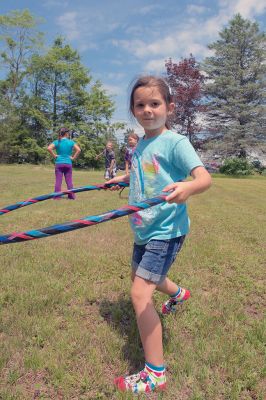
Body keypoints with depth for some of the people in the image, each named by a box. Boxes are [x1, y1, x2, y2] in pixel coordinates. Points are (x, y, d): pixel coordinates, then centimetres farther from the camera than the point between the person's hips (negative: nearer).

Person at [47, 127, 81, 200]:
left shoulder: (57, 142, 0)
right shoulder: (71, 142, 0)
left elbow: (49, 148, -14)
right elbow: (78, 150, -11)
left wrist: (54, 156, -4)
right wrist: (73, 157, -3)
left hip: (59, 163, 0)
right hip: (68, 163, 0)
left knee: (58, 181, 2)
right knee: (69, 181, 7)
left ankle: (57, 196, 3)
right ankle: (71, 196, 11)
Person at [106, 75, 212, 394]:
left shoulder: (175, 142, -14)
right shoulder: (140, 145, 8)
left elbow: (205, 177, -25)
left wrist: (188, 187, -43)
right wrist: (122, 179, 21)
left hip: (166, 229, -9)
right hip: (144, 228, 9)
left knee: (140, 293, -15)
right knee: (139, 276, 28)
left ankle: (155, 373, 2)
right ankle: (178, 294, 59)